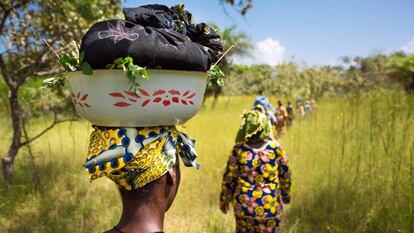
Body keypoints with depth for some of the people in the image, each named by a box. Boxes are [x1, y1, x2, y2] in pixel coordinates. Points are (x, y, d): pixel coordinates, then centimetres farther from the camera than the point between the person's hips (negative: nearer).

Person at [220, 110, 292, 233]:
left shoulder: (239, 149, -14)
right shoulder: (276, 148, -11)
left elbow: (229, 178, -7)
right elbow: (285, 175, 1)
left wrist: (224, 200, 9)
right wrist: (286, 195, 19)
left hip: (244, 205, 0)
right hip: (270, 206, 0)